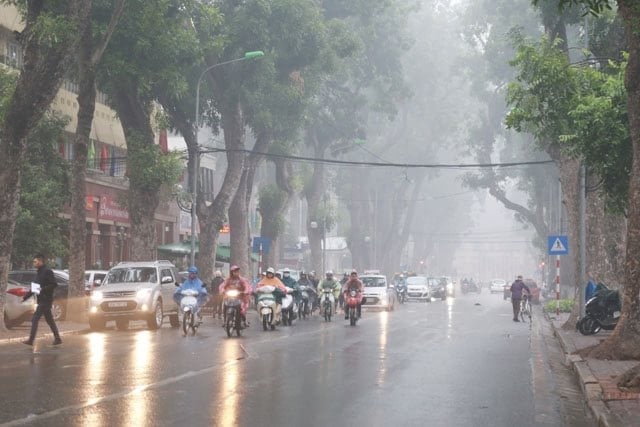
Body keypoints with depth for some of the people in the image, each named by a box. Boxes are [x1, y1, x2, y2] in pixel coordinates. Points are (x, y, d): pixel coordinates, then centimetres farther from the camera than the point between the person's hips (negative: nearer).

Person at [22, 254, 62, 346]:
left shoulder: (47, 271, -13)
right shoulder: (39, 273, 16)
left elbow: (54, 284, -19)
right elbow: (33, 288, 21)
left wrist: (42, 290, -26)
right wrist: (25, 297, 16)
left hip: (46, 300, -9)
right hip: (42, 300, 9)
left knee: (35, 319, -10)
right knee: (49, 320, 12)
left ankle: (31, 340, -9)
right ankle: (57, 339, 18)